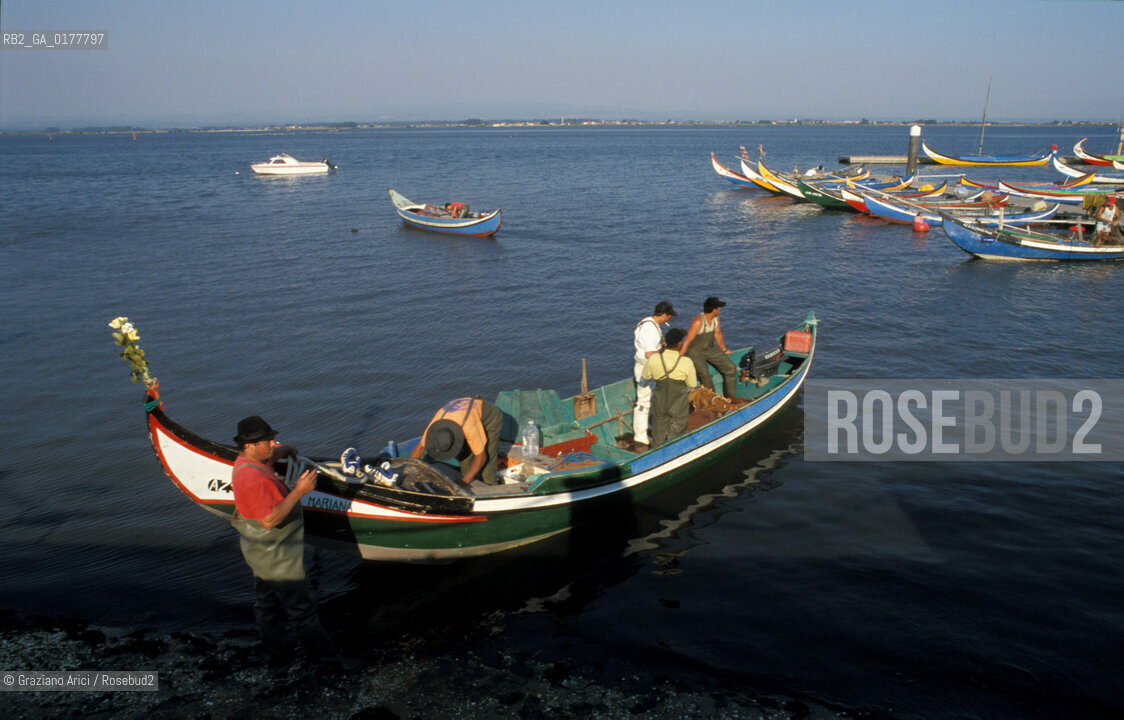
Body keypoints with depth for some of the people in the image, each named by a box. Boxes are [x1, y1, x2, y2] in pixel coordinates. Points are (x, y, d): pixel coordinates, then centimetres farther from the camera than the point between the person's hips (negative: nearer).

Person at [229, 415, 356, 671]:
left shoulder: (249, 460, 1)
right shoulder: (253, 478, -32)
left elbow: (273, 453, 25)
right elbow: (269, 519, -34)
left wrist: (286, 449, 7)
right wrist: (299, 491, -33)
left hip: (261, 551, 11)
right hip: (277, 557, -11)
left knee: (266, 602, 22)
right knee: (302, 607, 1)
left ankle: (274, 652, 39)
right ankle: (327, 658, 12)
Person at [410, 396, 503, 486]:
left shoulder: (469, 428, -45)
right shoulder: (434, 425, -29)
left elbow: (481, 456, -32)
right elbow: (420, 447, -13)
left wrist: (465, 481, -30)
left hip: (491, 418, -6)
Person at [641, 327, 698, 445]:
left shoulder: (653, 359, -14)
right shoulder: (687, 363, -19)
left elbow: (645, 377, 4)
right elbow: (692, 384, -5)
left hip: (659, 405, 2)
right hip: (679, 407, -2)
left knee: (658, 440, 19)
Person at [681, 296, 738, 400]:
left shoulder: (716, 318, 1)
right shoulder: (698, 321, -23)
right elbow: (688, 340, -25)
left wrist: (724, 350, 28)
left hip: (711, 348, 8)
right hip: (695, 351, -8)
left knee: (731, 368, -3)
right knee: (704, 374, -30)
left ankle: (730, 399, 8)